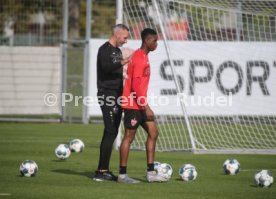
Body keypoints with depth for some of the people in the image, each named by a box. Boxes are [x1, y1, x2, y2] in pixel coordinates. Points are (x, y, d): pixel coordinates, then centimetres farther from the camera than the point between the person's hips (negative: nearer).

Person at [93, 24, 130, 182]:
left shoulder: (117, 51, 19)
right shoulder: (105, 49, -10)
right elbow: (106, 67, -28)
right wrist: (123, 62, -42)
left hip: (116, 96, 9)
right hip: (107, 95, -9)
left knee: (112, 133, 9)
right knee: (110, 132, -13)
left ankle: (104, 170, 13)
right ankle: (101, 171, -13)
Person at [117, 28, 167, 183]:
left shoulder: (143, 57, 14)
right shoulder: (139, 58, -16)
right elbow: (136, 85, -21)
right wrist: (146, 107, -20)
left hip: (140, 105, 10)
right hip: (133, 104, -10)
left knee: (153, 133, 7)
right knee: (129, 137, -4)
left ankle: (151, 172, 9)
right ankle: (122, 175, 3)